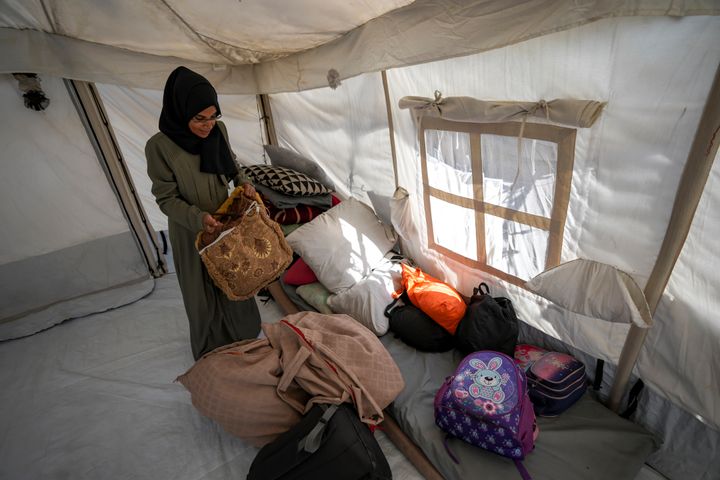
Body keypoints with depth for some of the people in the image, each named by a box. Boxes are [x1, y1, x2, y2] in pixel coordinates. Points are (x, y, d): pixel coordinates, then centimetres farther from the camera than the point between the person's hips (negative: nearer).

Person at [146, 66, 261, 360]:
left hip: (226, 222, 5)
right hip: (191, 233, -4)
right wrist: (199, 218, -30)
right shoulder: (159, 146, -21)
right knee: (204, 293, 13)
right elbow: (166, 199, -15)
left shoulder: (218, 130, -8)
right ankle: (213, 353, 38)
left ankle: (243, 338, 47)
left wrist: (242, 181, -9)